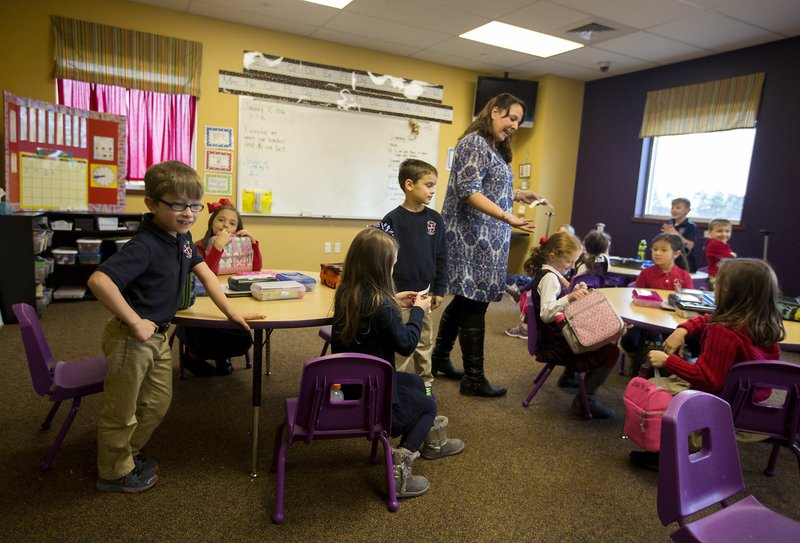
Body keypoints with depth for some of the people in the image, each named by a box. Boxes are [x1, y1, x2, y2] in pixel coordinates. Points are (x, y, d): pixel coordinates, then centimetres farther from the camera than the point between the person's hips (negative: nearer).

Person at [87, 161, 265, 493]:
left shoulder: (182, 238, 2)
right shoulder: (144, 246, -26)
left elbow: (205, 275, 10)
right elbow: (99, 280, -36)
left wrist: (231, 313, 5)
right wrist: (135, 323, -30)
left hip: (158, 336, 9)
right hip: (132, 339, -9)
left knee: (158, 403, 22)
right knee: (121, 413, 11)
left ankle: (126, 454, 44)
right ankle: (115, 473, 33)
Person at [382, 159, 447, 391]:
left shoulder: (435, 220, 2)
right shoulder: (392, 219, -11)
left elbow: (441, 258, 8)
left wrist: (439, 289, 6)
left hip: (424, 291, 4)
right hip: (398, 293, -4)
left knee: (424, 341, 15)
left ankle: (425, 382, 31)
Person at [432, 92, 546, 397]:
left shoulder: (495, 148, 19)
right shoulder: (475, 142, -11)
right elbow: (468, 191, -22)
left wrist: (518, 195, 14)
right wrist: (508, 217, -27)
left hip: (484, 238, 10)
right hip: (474, 237, -10)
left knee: (464, 300, 15)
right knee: (474, 304, -4)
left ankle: (439, 358, 29)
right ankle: (473, 379, 6)